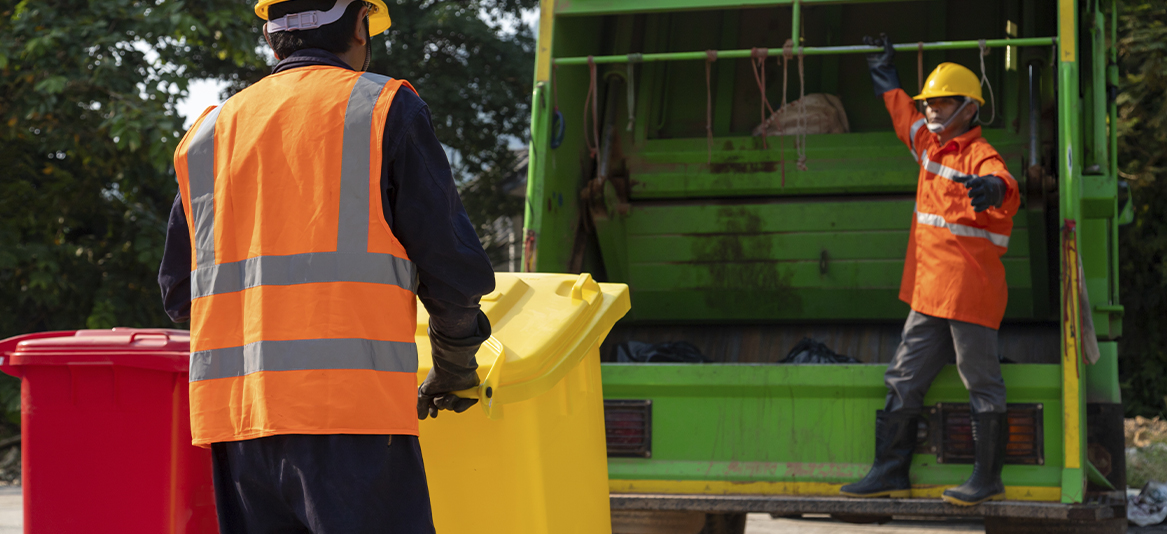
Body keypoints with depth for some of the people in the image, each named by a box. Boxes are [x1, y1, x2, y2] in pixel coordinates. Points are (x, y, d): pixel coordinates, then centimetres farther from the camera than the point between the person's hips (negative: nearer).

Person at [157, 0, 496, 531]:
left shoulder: (209, 133, 18)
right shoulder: (387, 109, 3)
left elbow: (179, 292, 20)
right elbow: (455, 268, 0)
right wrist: (454, 371, 16)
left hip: (233, 414, 5)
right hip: (350, 408, -5)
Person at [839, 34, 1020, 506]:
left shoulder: (980, 156, -12)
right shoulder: (930, 144, 13)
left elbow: (1004, 188, -35)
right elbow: (901, 111, 34)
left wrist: (990, 189, -59)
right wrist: (884, 72, 48)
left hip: (970, 291, -9)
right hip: (929, 292, 9)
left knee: (982, 384, 1)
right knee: (903, 380, 11)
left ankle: (987, 479, 9)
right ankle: (890, 473, 19)